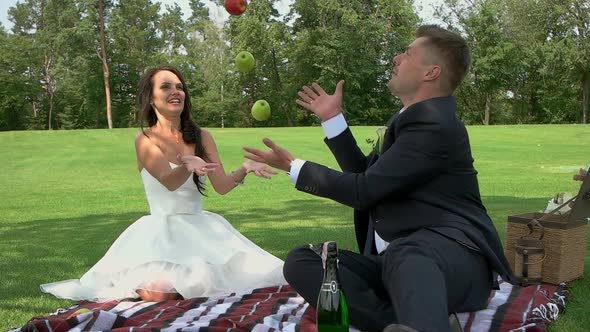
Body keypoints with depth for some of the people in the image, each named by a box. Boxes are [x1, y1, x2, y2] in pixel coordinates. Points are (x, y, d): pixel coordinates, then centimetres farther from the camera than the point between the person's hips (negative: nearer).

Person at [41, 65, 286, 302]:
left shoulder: (201, 137, 6)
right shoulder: (145, 140, -5)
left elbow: (222, 186, -2)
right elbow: (169, 181, -22)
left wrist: (245, 168, -22)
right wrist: (188, 165, -44)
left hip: (200, 228, 4)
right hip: (161, 230, -4)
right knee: (158, 292, -28)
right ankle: (140, 281, 10)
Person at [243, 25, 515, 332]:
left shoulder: (434, 124, -13)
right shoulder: (409, 118, 19)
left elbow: (363, 190, -15)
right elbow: (364, 173, 26)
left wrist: (292, 167, -1)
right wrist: (332, 119, 22)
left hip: (453, 257, -9)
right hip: (396, 260, 9)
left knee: (404, 254, -45)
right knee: (300, 261, -13)